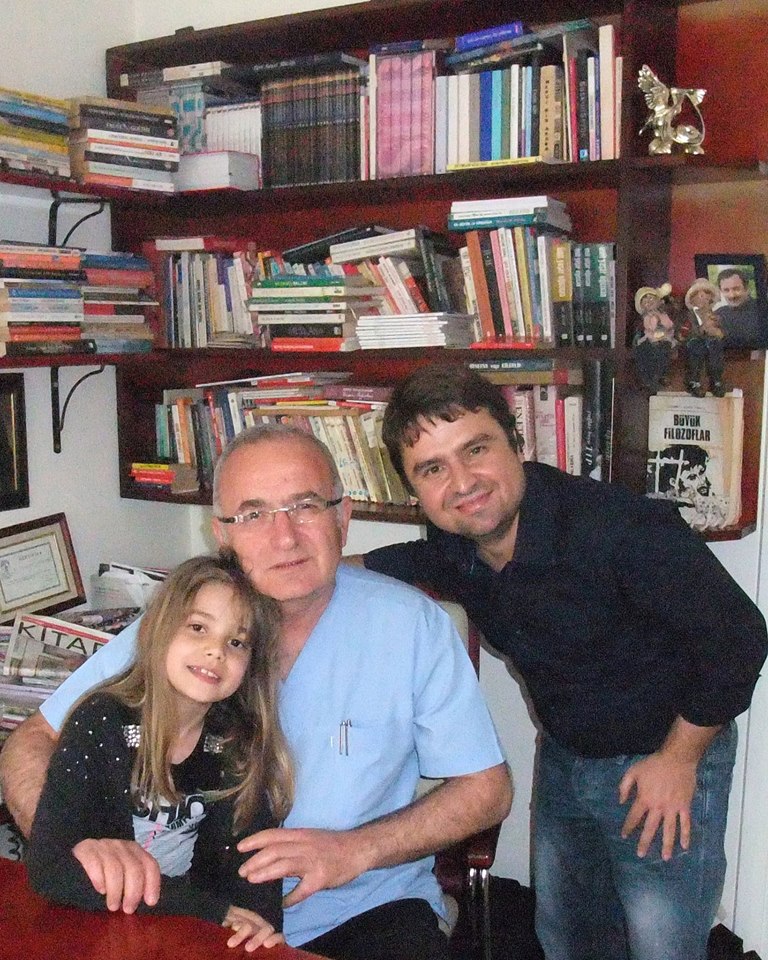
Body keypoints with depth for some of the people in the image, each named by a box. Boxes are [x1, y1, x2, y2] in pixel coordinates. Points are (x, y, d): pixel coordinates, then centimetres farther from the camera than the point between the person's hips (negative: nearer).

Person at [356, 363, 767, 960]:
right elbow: (400, 563, 14)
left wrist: (678, 760, -15)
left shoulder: (620, 526, -34)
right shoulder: (452, 550, -13)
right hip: (563, 755, 6)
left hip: (667, 759, -6)